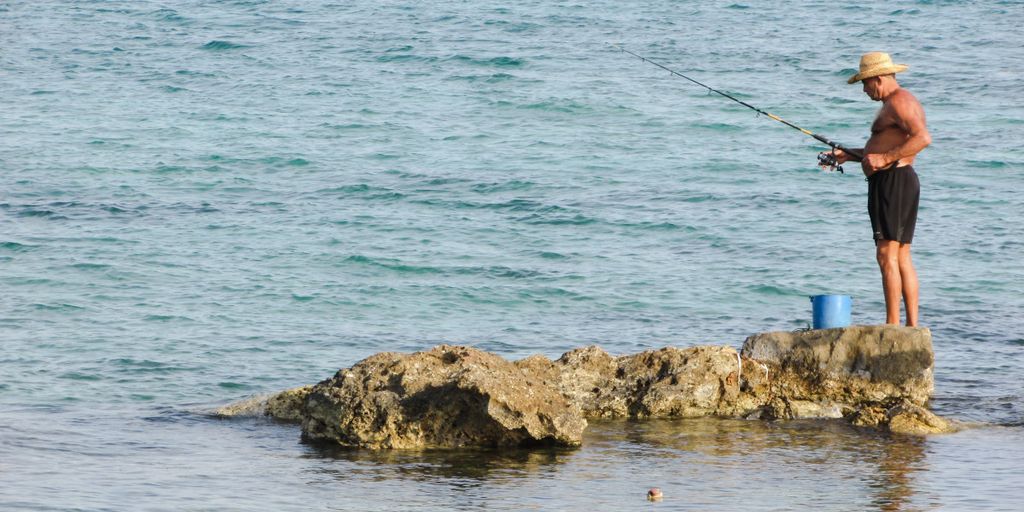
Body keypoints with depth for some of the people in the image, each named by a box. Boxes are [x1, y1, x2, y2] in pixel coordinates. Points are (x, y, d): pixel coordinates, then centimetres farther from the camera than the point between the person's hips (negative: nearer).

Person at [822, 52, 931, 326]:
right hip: (892, 183, 11)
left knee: (887, 255, -13)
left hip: (894, 181, -11)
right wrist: (848, 155, 22)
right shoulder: (894, 104, 23)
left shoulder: (899, 101, -11)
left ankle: (892, 325, -16)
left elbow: (923, 137, -25)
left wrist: (884, 158, -25)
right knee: (901, 257, 10)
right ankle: (912, 326, 9)